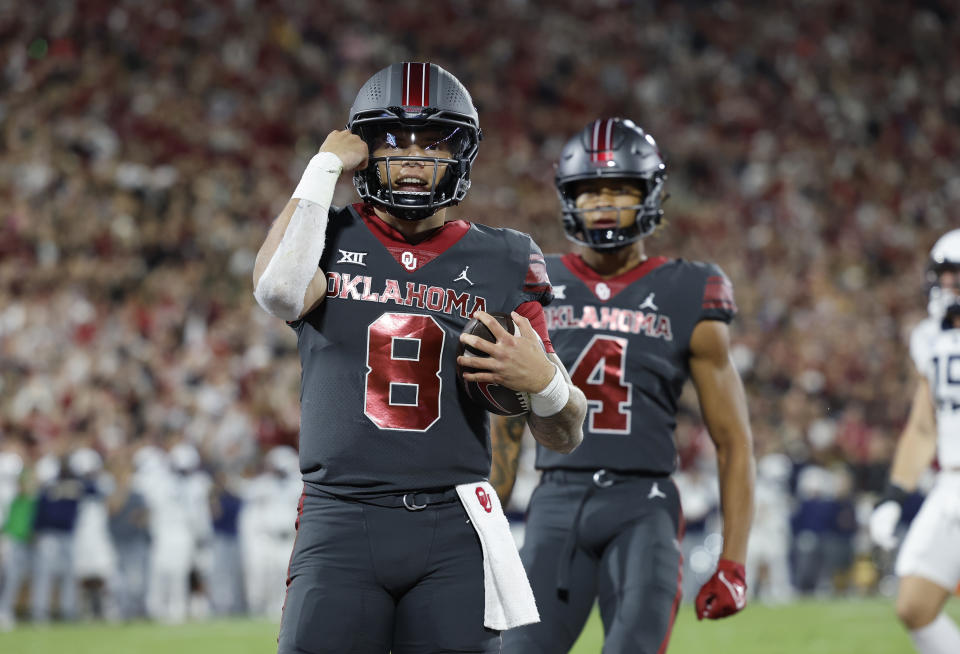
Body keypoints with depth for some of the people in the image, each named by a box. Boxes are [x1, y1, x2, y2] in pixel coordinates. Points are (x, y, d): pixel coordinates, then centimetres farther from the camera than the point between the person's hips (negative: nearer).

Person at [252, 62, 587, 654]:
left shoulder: (500, 263, 10)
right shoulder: (330, 238, 8)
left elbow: (566, 437, 12)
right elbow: (280, 291, -19)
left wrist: (541, 380, -13)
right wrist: (324, 167, -7)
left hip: (454, 535, 1)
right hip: (341, 524, -1)